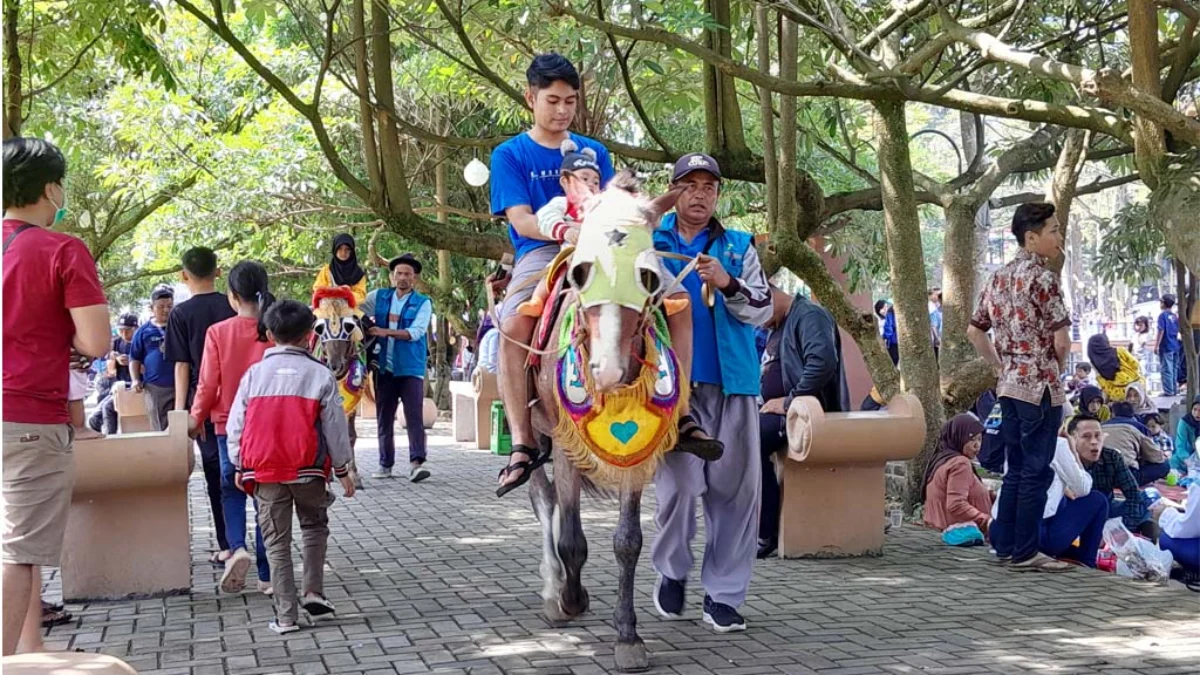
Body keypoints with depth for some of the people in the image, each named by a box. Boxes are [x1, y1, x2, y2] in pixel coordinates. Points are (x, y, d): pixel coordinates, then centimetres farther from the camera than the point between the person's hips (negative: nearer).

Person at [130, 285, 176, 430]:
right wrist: (135, 380, 1)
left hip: (180, 386, 0)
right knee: (159, 429, 4)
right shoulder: (144, 331, 9)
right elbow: (135, 359, 14)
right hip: (155, 388, 1)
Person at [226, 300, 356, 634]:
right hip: (308, 469, -1)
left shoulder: (254, 374, 2)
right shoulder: (320, 375, -2)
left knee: (277, 541, 7)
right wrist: (342, 469, 11)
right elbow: (335, 427, 2)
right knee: (314, 527, 22)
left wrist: (239, 467, 16)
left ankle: (286, 615, 5)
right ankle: (313, 592, 10)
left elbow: (236, 424, 5)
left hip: (264, 471, 1)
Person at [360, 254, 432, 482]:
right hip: (384, 367, 3)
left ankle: (416, 463, -16)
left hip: (411, 368, -3)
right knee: (384, 418, 8)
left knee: (414, 416, -11)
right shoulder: (378, 297, 11)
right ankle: (385, 464, 15)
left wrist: (386, 332, -20)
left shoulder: (423, 303, 2)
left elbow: (416, 332, -11)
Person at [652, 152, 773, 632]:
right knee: (681, 483, -10)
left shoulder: (739, 247, 13)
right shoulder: (649, 243, 10)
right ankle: (671, 571, 16)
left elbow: (763, 310, 3)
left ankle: (724, 594, 12)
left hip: (730, 383, 2)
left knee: (736, 489, 1)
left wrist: (728, 284, -14)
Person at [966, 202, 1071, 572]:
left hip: (1008, 385, 8)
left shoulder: (998, 278, 11)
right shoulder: (1043, 278, -13)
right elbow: (1061, 340, -16)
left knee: (1015, 469, 14)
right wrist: (1056, 370, 2)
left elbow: (975, 332, 16)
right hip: (1040, 385, -8)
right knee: (1036, 472, -1)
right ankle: (1026, 552, 3)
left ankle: (1006, 546, 18)